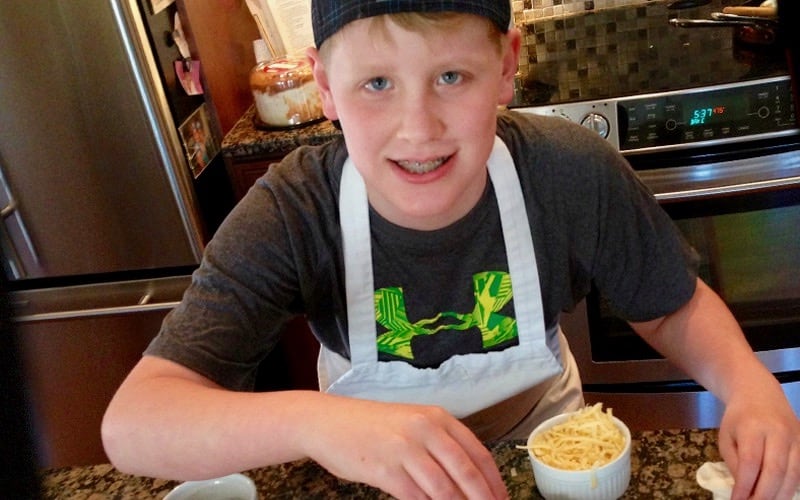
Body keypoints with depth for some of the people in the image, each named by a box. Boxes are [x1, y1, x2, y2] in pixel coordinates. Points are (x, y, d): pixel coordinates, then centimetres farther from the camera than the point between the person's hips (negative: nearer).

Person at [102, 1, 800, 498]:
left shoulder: (576, 176, -24)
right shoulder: (291, 216, -29)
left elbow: (676, 305, -5)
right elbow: (130, 426, -35)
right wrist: (313, 419, -53)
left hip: (545, 444, 1)